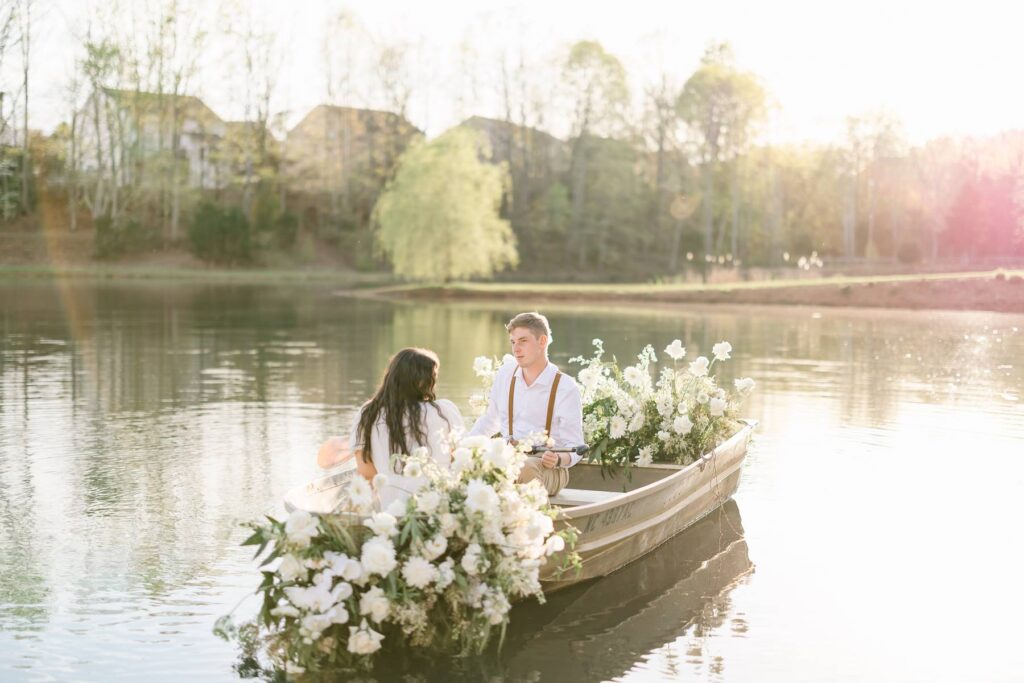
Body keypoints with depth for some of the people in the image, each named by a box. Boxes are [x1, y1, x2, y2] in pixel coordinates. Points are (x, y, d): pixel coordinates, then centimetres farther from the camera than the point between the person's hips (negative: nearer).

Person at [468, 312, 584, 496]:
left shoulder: (566, 388, -6)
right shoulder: (506, 374, 9)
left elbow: (574, 448, -5)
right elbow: (490, 421, 23)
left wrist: (558, 459, -28)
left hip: (547, 467, -4)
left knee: (526, 468, -39)